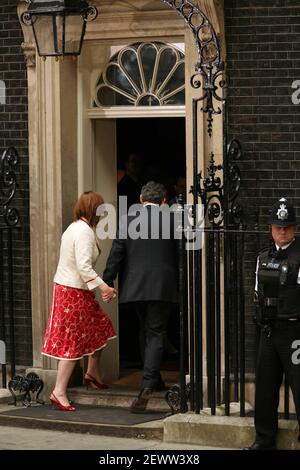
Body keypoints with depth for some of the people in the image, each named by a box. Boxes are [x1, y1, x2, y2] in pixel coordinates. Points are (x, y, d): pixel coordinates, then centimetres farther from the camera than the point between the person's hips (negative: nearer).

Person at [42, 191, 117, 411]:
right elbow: (84, 266, -27)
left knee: (100, 327, 20)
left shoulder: (74, 228, 12)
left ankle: (93, 373, 30)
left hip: (66, 287, 10)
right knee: (73, 342, -6)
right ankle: (59, 392, -6)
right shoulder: (85, 232, -19)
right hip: (75, 292, -10)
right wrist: (103, 287, -28)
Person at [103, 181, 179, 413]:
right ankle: (148, 385, -16)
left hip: (135, 286, 2)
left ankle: (154, 379, 29)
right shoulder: (171, 221, -3)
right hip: (162, 287, -2)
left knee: (145, 330, 20)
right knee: (155, 333, -1)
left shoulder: (129, 221, -1)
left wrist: (107, 284, 0)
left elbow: (116, 254, -3)